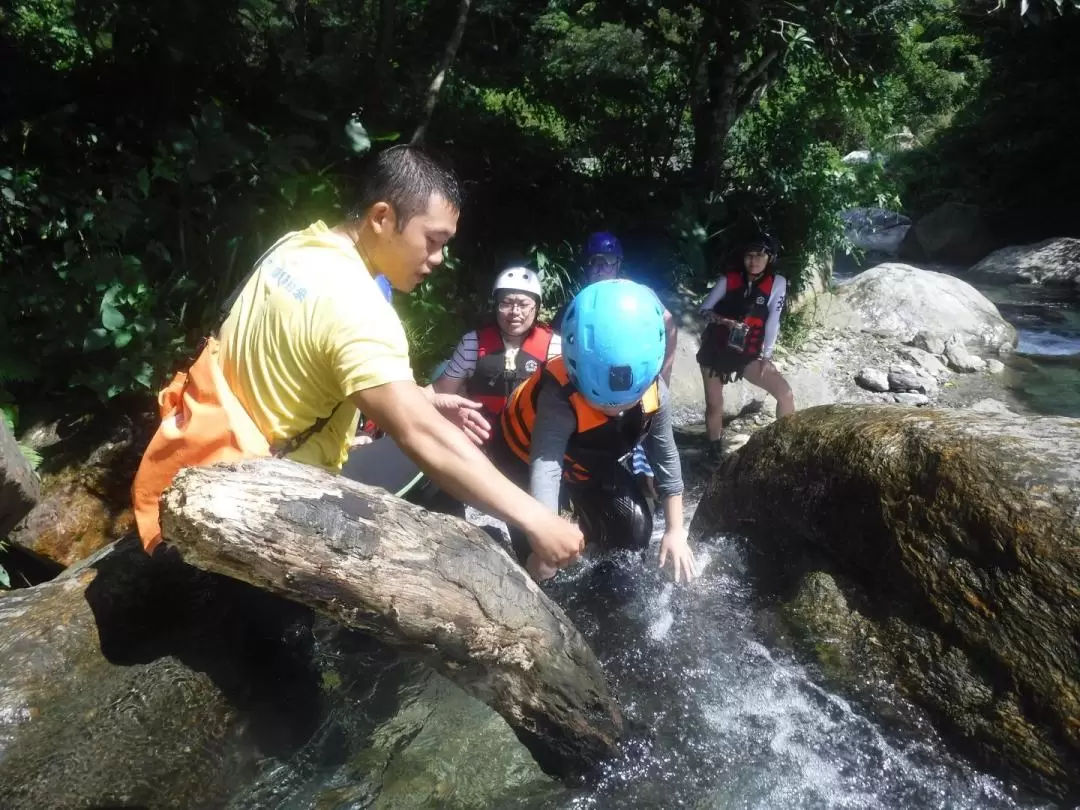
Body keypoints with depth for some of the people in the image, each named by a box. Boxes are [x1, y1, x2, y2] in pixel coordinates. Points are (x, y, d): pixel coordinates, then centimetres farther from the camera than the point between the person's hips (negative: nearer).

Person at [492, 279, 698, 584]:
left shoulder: (654, 392, -27)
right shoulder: (560, 395, -43)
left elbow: (666, 456, -15)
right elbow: (545, 467, -51)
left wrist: (675, 530, -13)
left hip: (589, 459, 5)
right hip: (526, 451, -4)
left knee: (635, 530, -3)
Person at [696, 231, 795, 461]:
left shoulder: (777, 283, -6)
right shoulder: (729, 279, -5)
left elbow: (773, 321, -8)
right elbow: (704, 309, -3)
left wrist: (767, 356, -12)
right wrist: (723, 320, -22)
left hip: (747, 354, 0)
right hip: (715, 349, 0)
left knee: (786, 393, -13)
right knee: (714, 405, 5)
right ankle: (715, 453, 29)